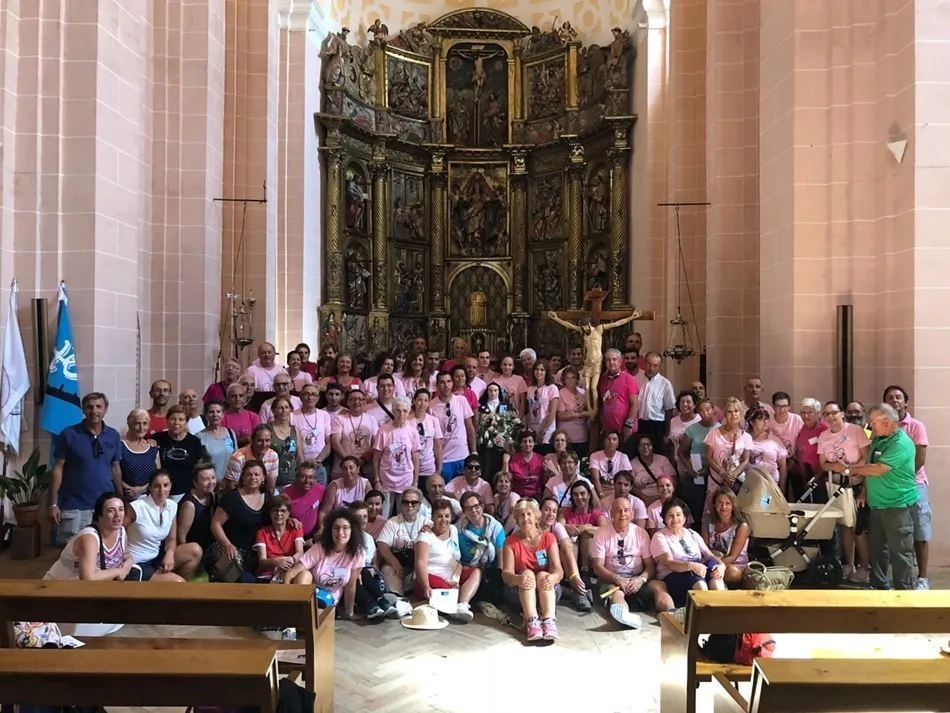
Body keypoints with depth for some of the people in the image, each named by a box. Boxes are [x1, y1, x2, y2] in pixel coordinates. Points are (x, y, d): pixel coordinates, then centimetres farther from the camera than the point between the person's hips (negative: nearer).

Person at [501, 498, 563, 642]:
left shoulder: (548, 538, -1)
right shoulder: (511, 542, -1)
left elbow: (558, 569, -14)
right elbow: (506, 573, -14)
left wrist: (551, 578, -39)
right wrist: (518, 579, -39)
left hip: (547, 591, 0)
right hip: (519, 592, 0)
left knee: (543, 575, -29)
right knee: (527, 573, -29)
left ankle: (550, 621, -48)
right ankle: (532, 622, -49)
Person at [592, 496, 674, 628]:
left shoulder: (641, 533, 8)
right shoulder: (601, 533, 0)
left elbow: (650, 565, 5)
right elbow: (597, 567, -5)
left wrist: (641, 579, -18)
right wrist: (617, 579, -23)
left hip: (637, 579, 3)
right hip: (611, 579, -3)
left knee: (659, 586, -27)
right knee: (617, 592, -37)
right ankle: (624, 616, -68)